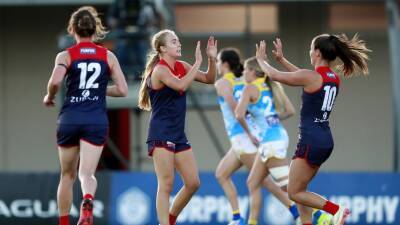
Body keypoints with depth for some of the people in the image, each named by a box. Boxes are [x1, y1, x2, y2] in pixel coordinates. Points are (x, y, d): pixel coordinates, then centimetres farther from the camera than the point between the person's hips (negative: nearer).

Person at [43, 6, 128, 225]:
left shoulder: (66, 56, 1)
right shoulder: (108, 56, 7)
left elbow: (55, 81, -17)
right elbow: (122, 90, 3)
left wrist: (49, 97, 3)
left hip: (70, 118, 0)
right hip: (97, 120, 0)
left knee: (67, 175, 16)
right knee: (87, 174, -7)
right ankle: (87, 203, -40)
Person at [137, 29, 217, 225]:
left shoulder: (181, 67, 10)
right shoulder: (160, 70, -13)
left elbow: (209, 79, 16)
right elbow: (181, 85, -30)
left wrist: (212, 59, 0)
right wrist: (198, 62, -23)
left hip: (178, 135, 8)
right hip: (161, 134, -8)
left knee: (193, 182, 6)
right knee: (166, 184, -10)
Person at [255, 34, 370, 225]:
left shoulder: (311, 77, -16)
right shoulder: (334, 78, 7)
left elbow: (274, 75, -4)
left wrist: (261, 59, 14)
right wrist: (281, 59, 32)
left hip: (311, 141, -8)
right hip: (325, 140, 8)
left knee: (294, 192, -1)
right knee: (299, 189, 18)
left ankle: (336, 209, -15)